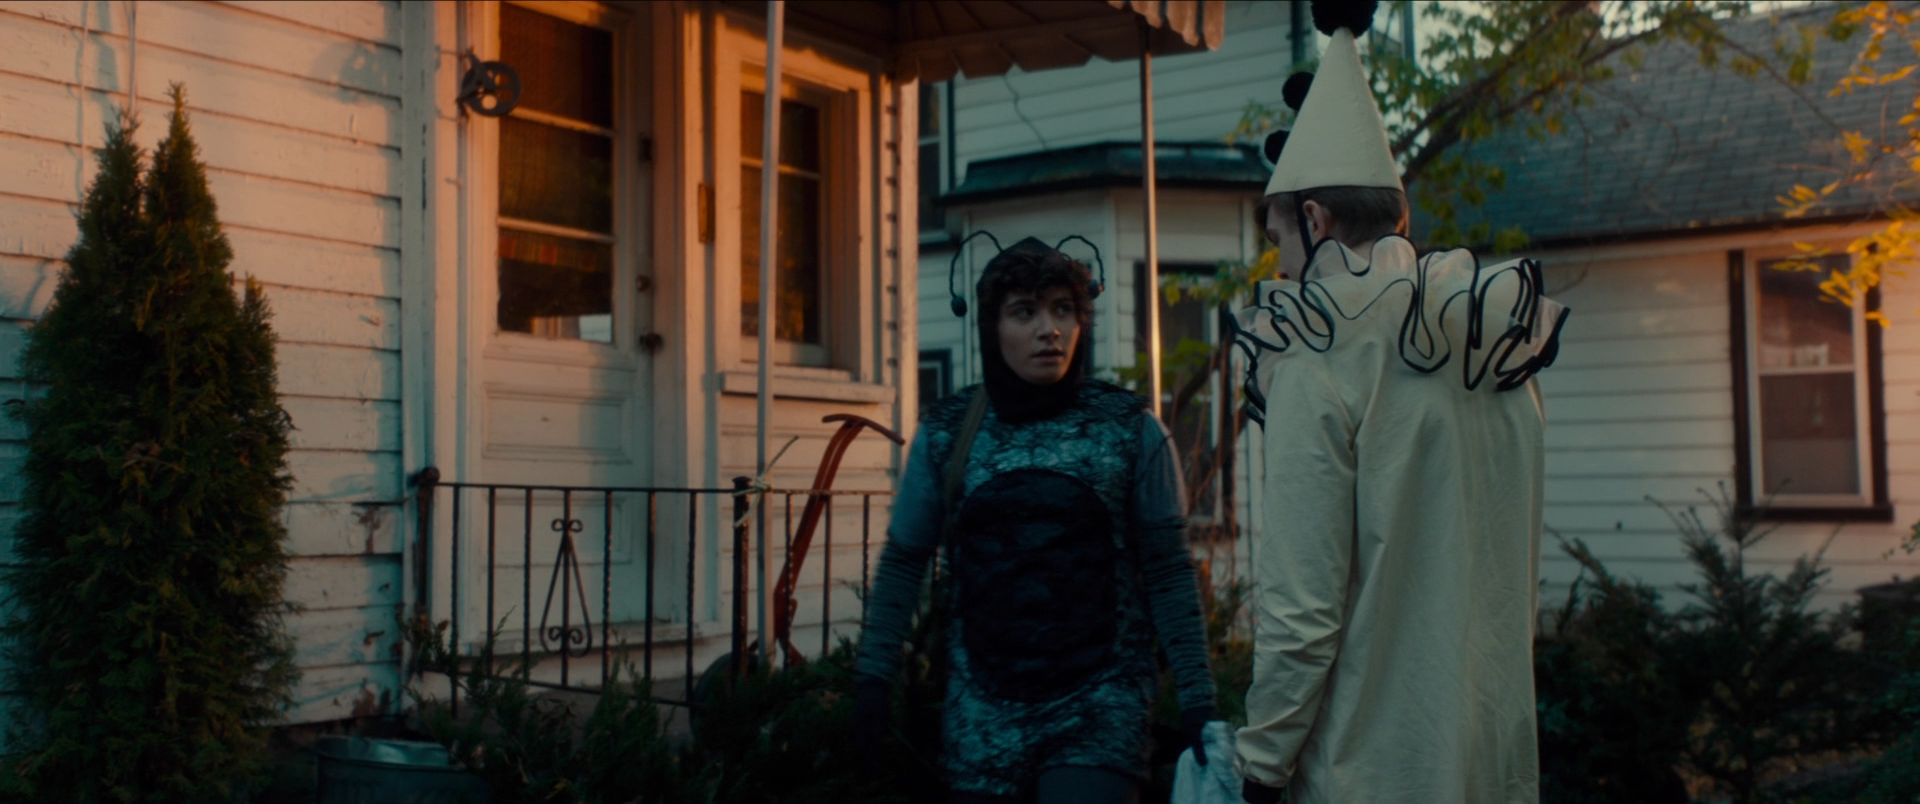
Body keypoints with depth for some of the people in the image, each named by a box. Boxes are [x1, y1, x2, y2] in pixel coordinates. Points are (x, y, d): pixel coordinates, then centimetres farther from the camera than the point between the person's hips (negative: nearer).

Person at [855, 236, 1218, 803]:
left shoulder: (1131, 431, -2)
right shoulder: (945, 435, 2)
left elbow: (1168, 572, -1)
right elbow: (904, 561, 9)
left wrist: (1196, 694, -6)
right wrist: (874, 673, 2)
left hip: (1099, 712, -2)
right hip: (983, 710, 2)